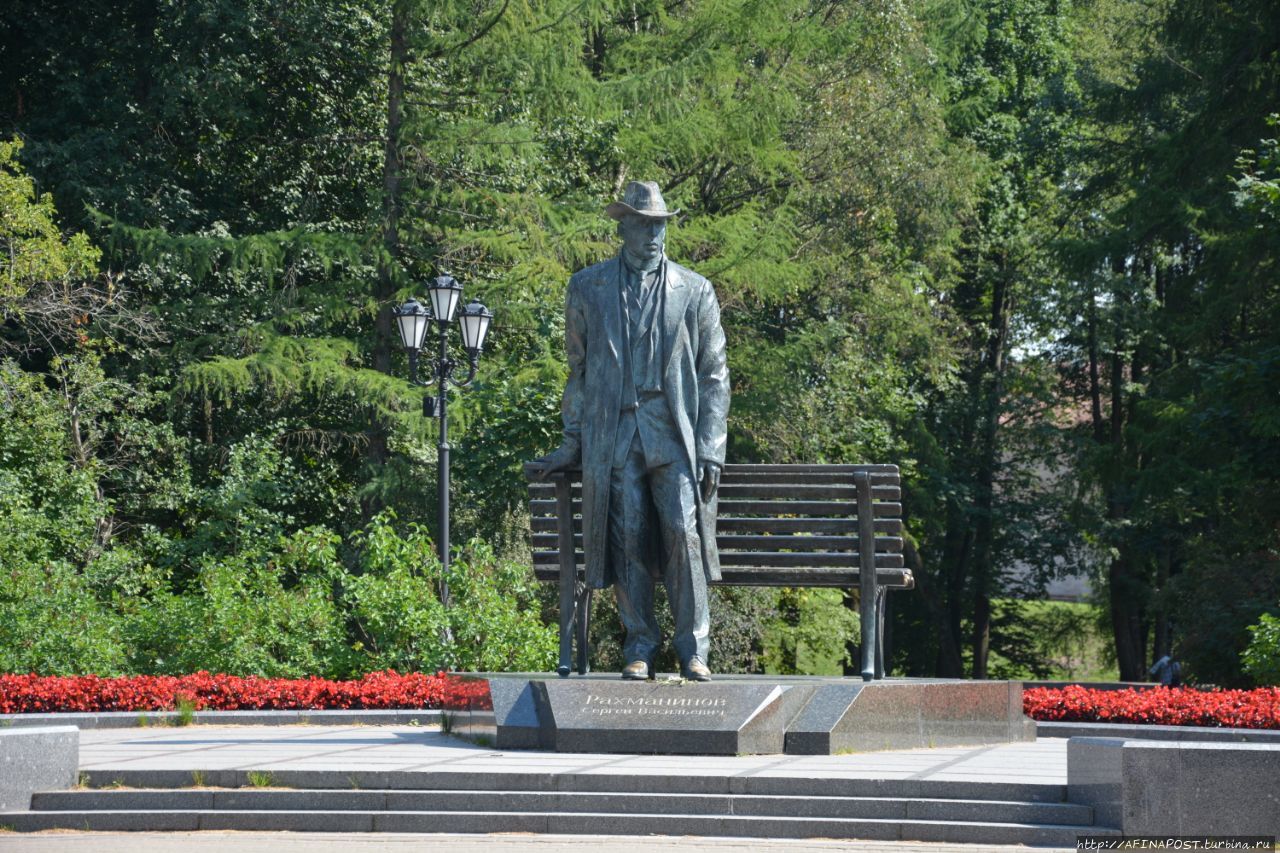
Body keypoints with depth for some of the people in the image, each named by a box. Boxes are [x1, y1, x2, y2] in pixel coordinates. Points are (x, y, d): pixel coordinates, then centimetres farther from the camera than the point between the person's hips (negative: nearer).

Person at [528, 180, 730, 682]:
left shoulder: (695, 291, 9)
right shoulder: (588, 289, 11)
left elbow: (714, 376, 8)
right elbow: (579, 371, 15)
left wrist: (711, 450, 0)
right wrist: (571, 445, 11)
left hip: (674, 435, -1)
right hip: (613, 438, 1)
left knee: (684, 534, -11)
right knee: (627, 540, -2)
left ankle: (693, 650, -4)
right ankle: (640, 649, 8)